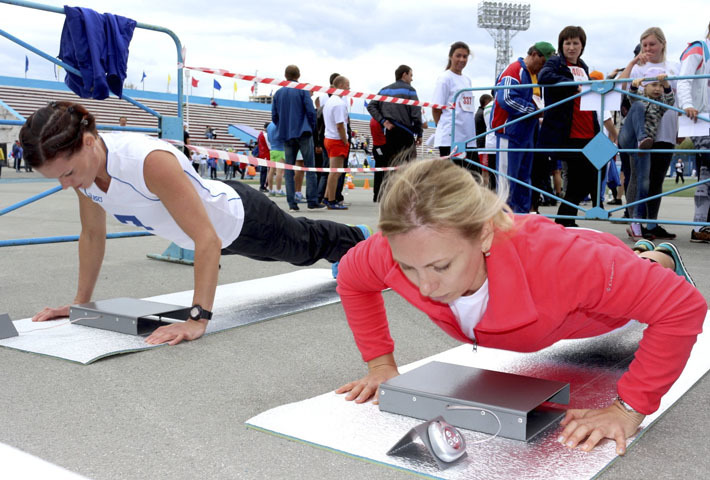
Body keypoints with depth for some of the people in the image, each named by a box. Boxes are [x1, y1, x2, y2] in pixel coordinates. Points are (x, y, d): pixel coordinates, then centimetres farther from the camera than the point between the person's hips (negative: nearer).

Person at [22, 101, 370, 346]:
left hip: (240, 219, -7)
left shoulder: (149, 162, -45)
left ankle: (360, 238, 58)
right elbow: (92, 234, -5)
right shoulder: (80, 164, -21)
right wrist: (80, 302, -5)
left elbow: (207, 240, -46)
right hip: (214, 233, 8)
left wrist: (198, 319, -49)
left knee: (308, 245, 23)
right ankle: (356, 242, 66)